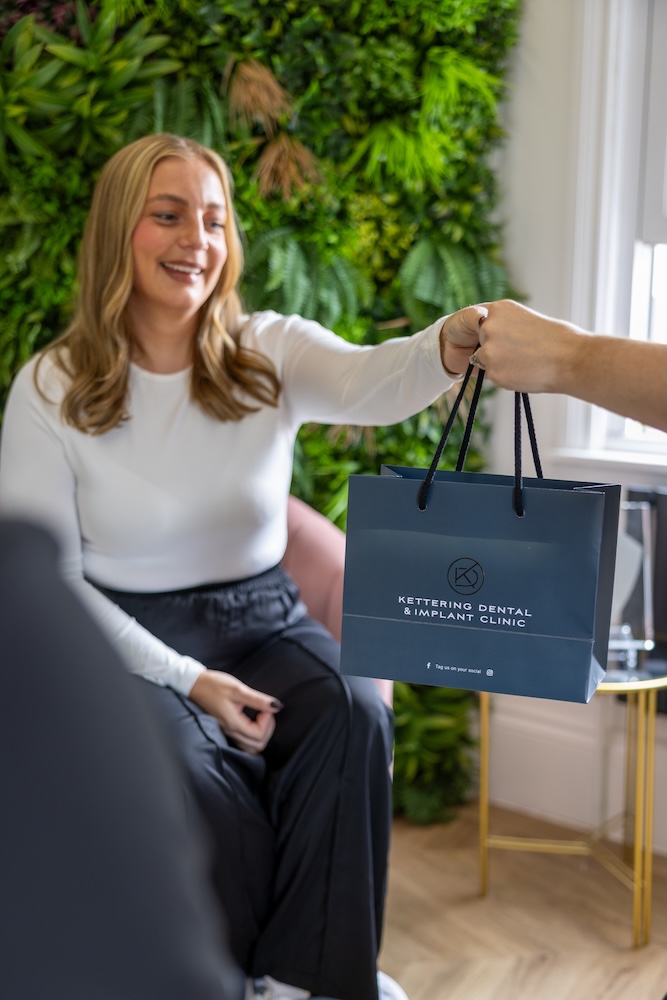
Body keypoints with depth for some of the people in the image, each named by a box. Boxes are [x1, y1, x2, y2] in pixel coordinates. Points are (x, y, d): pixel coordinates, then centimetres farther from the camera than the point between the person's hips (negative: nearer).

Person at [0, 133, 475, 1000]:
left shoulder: (269, 355, -4)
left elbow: (370, 382, -27)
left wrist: (457, 343, -52)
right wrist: (187, 679, -16)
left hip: (263, 624, 2)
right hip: (127, 643, -2)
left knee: (355, 717, -25)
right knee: (185, 770, -29)